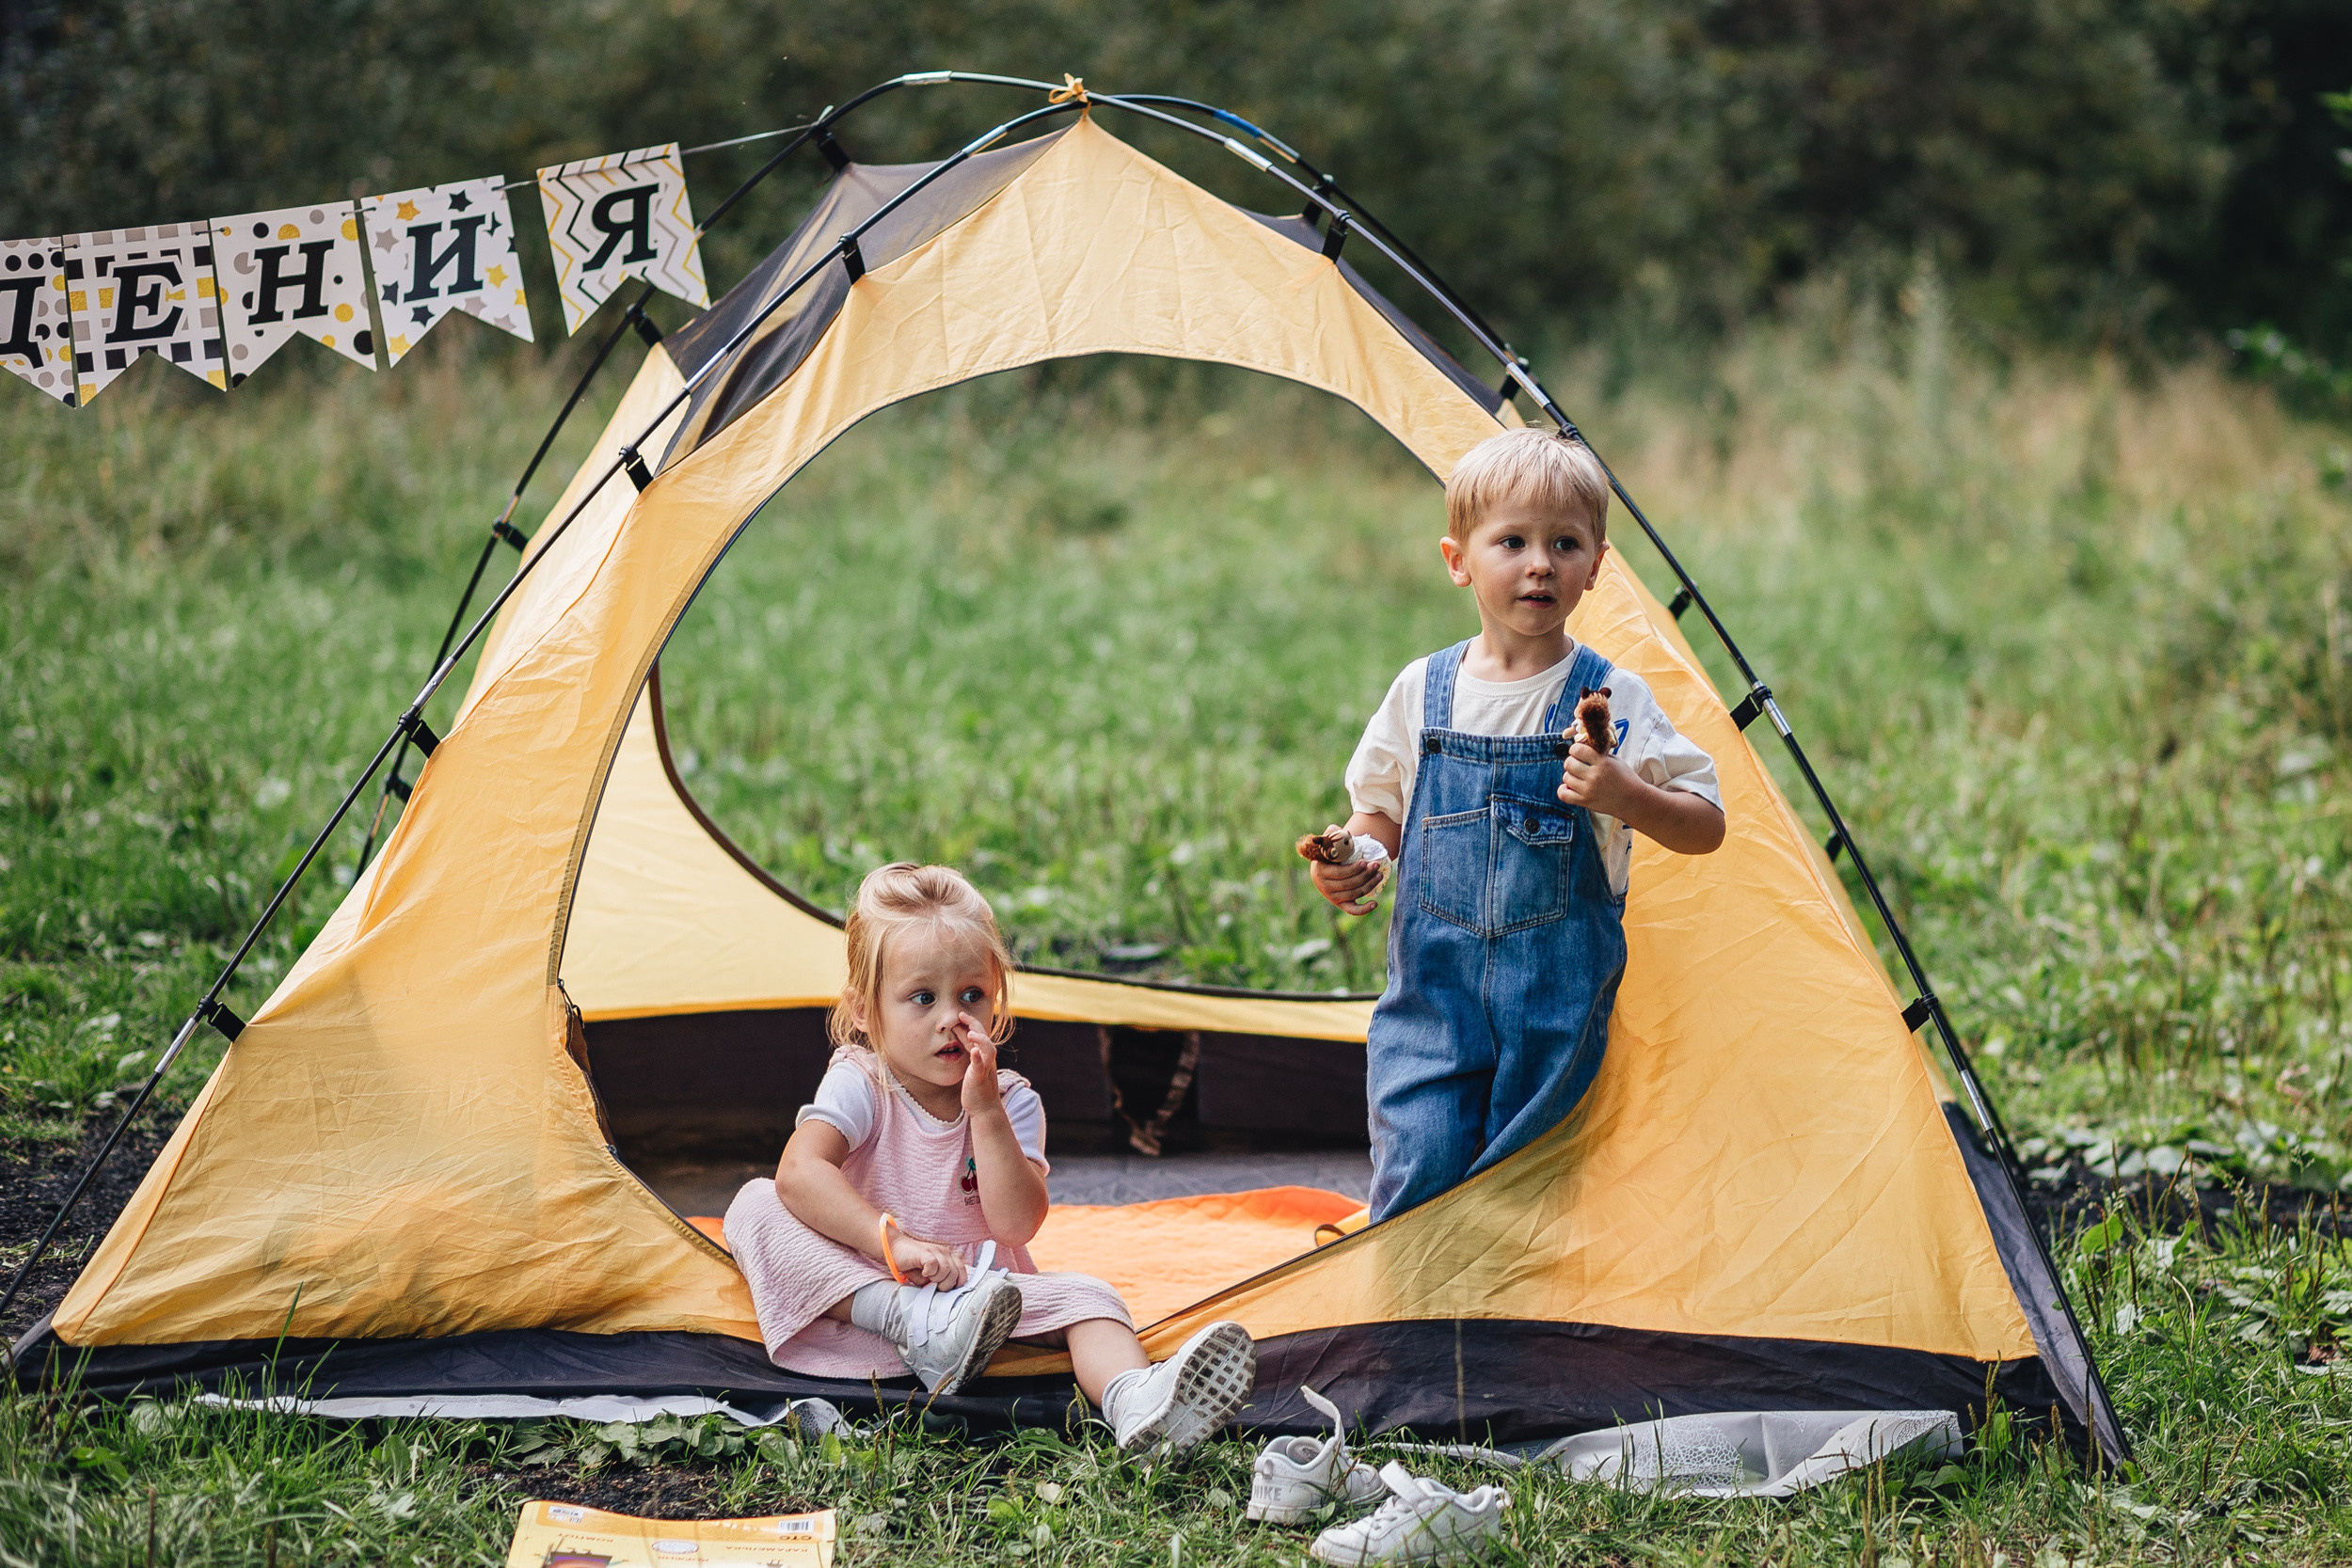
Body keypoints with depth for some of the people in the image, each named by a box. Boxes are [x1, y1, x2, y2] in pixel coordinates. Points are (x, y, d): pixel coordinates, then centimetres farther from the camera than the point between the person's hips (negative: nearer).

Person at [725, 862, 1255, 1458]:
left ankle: (1134, 1401, -55)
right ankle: (911, 1325, -41)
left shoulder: (1011, 1101, -3)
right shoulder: (859, 1084, -9)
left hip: (979, 1286, 2)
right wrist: (896, 1244, -39)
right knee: (753, 1205, -24)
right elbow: (799, 1172, -29)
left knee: (1085, 1295, -22)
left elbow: (1016, 1224, -17)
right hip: (859, 1288, -2)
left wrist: (985, 1111, -25)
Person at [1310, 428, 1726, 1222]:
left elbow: (1704, 828, -3)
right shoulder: (1423, 691, 4)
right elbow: (1382, 806, 17)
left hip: (1558, 998, -1)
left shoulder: (1611, 701, -4)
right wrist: (1362, 857, -4)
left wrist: (1624, 797, -22)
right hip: (1433, 986, 1)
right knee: (1419, 1167, -11)